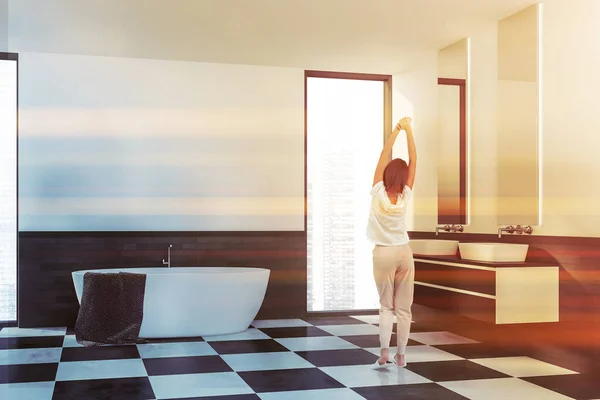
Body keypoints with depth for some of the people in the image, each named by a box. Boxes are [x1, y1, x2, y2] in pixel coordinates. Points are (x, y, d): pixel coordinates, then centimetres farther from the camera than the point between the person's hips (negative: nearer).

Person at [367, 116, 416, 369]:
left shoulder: (377, 193, -11)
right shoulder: (405, 196, -7)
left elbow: (383, 158, -7)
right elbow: (413, 161, -5)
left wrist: (395, 132, -4)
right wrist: (408, 130, -4)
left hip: (383, 254, -1)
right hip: (403, 253, 1)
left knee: (386, 307, 5)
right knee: (404, 308, 7)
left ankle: (384, 355, -7)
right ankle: (400, 355, 10)